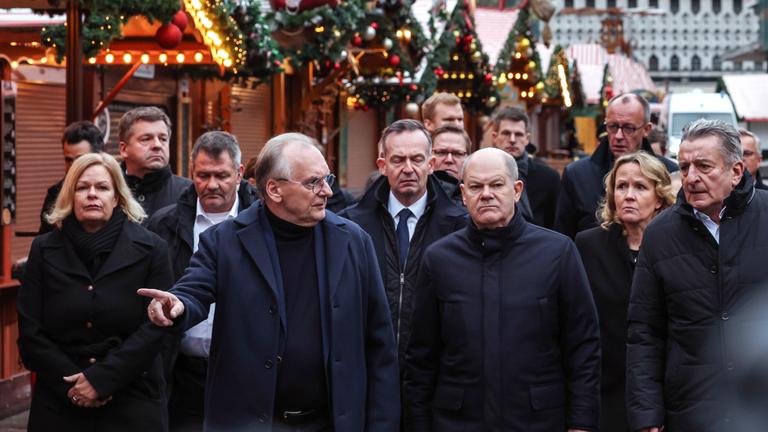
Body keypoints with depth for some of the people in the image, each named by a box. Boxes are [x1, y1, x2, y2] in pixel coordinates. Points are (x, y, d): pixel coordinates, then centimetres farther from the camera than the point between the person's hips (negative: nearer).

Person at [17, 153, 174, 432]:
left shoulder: (150, 249, 0)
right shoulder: (45, 250, 5)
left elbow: (154, 327, -6)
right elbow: (30, 332, 1)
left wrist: (101, 379, -14)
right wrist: (71, 383, -11)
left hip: (133, 402, -1)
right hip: (59, 403, 1)